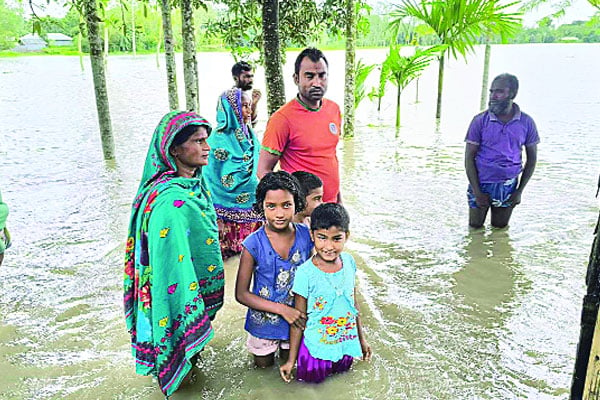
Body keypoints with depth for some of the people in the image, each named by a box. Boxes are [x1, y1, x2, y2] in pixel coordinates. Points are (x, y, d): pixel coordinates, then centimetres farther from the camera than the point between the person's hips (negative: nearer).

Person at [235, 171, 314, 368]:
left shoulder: (306, 236, -15)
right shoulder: (253, 244, -24)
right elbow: (241, 294, -17)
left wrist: (304, 312, -6)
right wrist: (281, 309, -22)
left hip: (296, 318, 2)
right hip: (264, 319, -2)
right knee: (264, 363, 21)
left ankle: (285, 348, 54)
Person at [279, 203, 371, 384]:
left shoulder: (349, 261, -8)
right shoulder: (306, 273, -22)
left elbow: (354, 302, 5)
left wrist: (361, 338, 13)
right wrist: (291, 360, -7)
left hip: (346, 343, 4)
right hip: (317, 347, -4)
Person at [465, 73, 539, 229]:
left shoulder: (526, 123, -3)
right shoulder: (480, 121, -9)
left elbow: (532, 158, 5)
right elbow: (469, 158, -7)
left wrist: (519, 191, 0)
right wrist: (477, 192, -11)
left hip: (508, 186, 2)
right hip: (481, 184, -1)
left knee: (500, 228, 16)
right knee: (475, 227, 12)